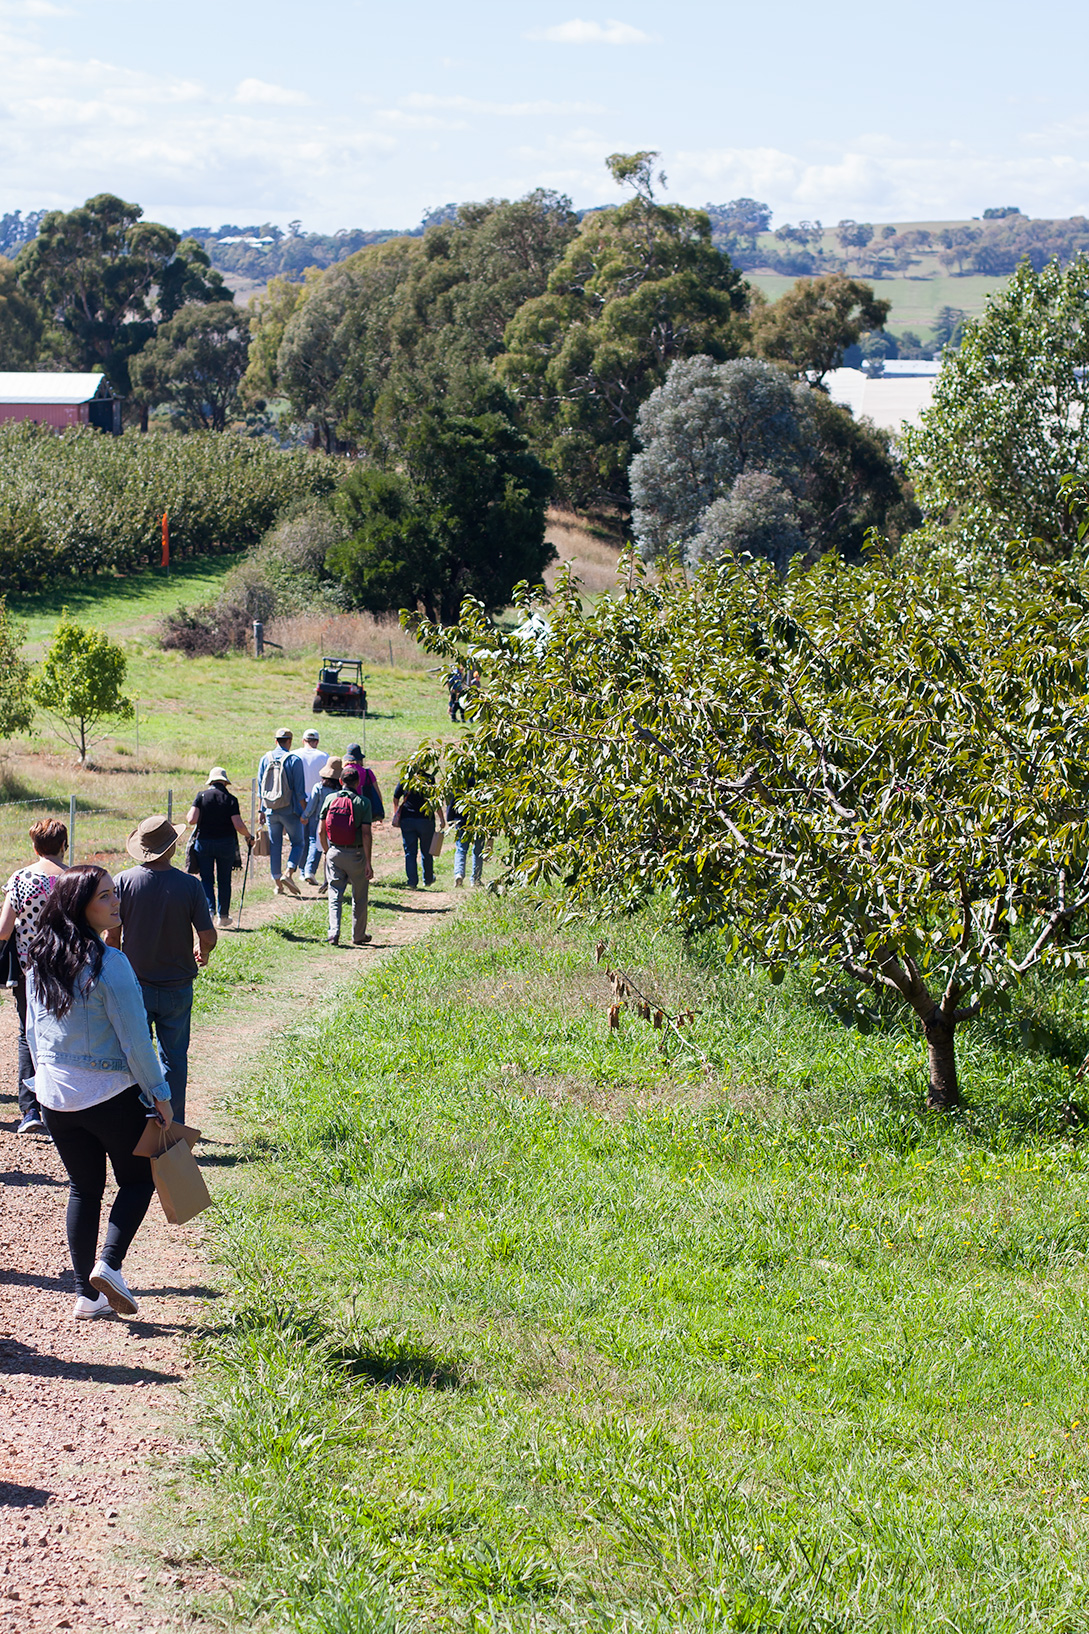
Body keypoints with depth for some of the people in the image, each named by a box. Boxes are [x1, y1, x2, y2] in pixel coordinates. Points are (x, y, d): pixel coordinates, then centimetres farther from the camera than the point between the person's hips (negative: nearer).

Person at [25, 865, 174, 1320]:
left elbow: (32, 1031, 10)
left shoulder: (39, 962, 0)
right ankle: (108, 1264, -5)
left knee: (83, 1187, 16)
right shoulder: (108, 964, -20)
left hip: (55, 1095, 6)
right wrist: (158, 1094, -7)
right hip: (111, 1094, -6)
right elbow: (134, 1039, -16)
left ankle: (86, 1293, 14)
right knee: (137, 1179, 14)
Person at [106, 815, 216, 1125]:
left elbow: (111, 936, -7)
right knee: (174, 1058, 13)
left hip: (135, 985, 0)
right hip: (177, 987, 0)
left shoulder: (124, 882, -10)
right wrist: (202, 952, 13)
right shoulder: (189, 885, -11)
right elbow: (208, 936, -10)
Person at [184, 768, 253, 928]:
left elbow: (191, 820, -12)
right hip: (226, 843, 0)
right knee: (224, 880, 11)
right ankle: (223, 916, 16)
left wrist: (190, 815, 11)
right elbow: (238, 825, -10)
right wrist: (248, 836, 8)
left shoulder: (201, 796, -3)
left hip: (204, 842, 0)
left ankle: (209, 909, -12)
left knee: (206, 879, 8)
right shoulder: (230, 799, -4)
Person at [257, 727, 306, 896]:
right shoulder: (294, 760, -9)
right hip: (290, 811, -4)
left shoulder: (265, 759, 3)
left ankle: (277, 883, 10)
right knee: (297, 844, 8)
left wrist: (261, 811, 15)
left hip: (271, 811, 4)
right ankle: (288, 874, -12)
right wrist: (304, 812, -3)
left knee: (275, 846, 9)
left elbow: (260, 787, 8)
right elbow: (299, 790, -9)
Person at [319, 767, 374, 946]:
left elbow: (321, 830, 3)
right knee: (359, 898, 14)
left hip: (334, 853, 2)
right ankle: (358, 936, 23)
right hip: (356, 854, -2)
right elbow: (366, 834, -13)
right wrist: (368, 863, -9)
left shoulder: (330, 799, 1)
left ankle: (333, 933, -13)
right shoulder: (362, 802, -8)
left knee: (335, 896, 5)